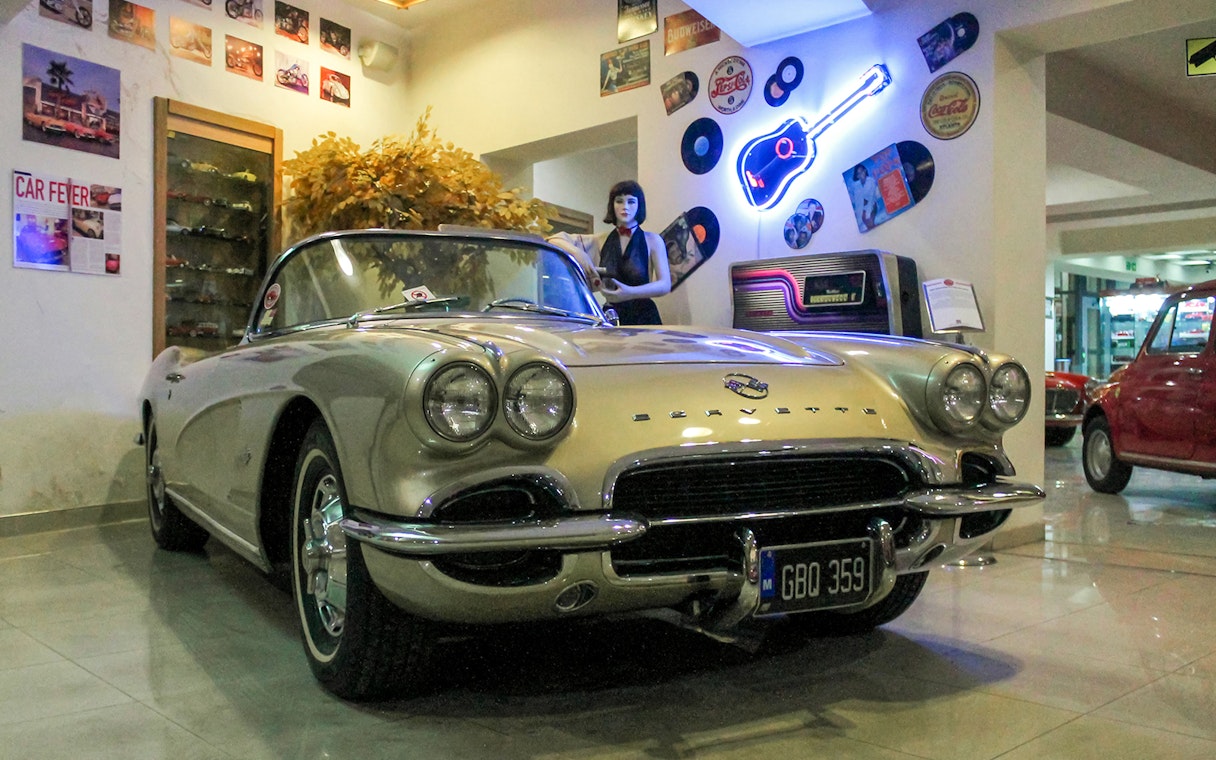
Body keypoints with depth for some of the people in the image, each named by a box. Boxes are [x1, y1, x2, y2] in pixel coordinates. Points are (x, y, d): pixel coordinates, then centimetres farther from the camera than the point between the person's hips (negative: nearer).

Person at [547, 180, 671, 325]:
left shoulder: (653, 241, 5)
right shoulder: (601, 241, 12)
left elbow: (665, 285, -4)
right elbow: (556, 239, 10)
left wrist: (630, 292, -22)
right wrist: (577, 253, -13)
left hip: (643, 318, -2)